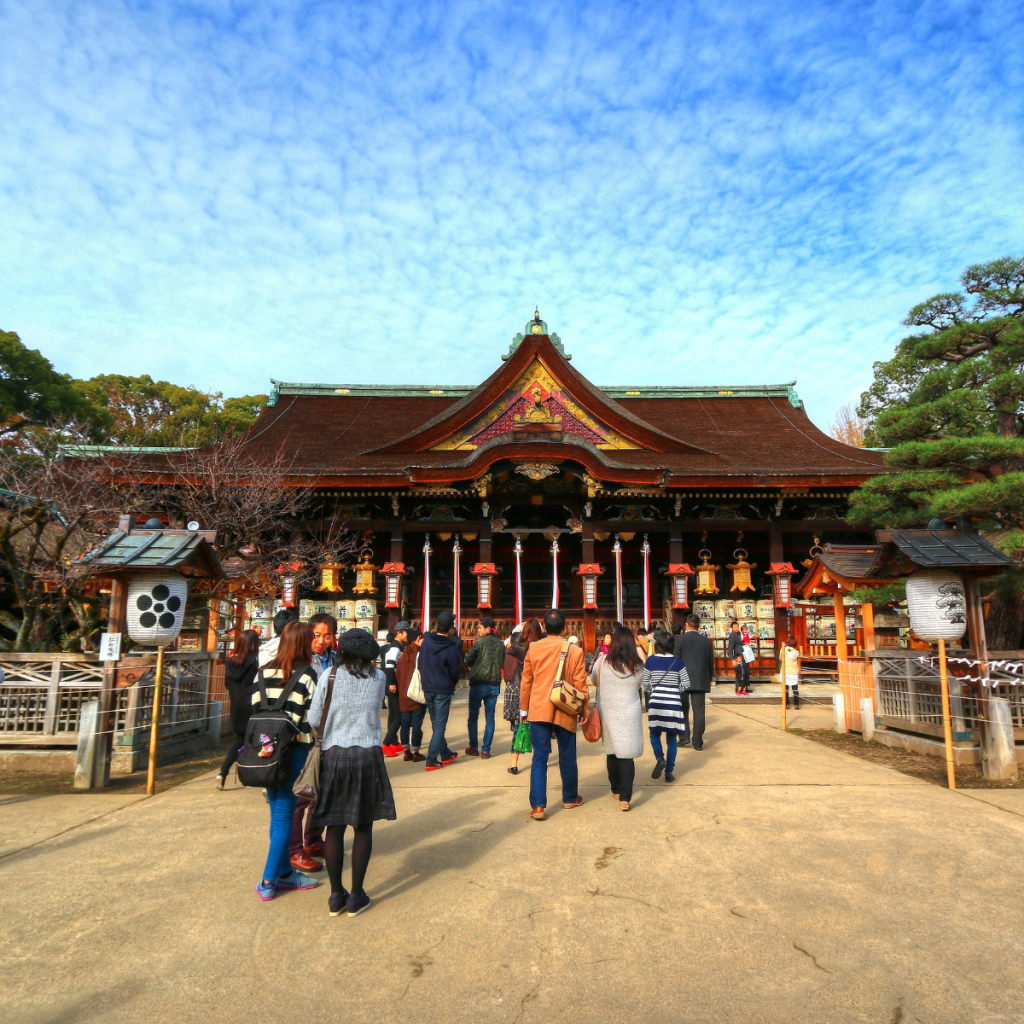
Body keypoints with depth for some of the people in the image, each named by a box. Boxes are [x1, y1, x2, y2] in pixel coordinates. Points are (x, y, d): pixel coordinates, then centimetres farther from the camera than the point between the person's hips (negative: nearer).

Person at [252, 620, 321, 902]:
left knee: (278, 813, 16)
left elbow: (254, 709, 5)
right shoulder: (306, 675, -11)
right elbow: (312, 719, -12)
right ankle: (268, 881, 11)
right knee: (284, 816, 5)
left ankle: (285, 872, 26)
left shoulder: (263, 672, 4)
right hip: (293, 751, -5)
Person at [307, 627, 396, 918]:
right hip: (368, 755, 0)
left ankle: (336, 896, 19)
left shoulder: (329, 676, -4)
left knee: (334, 827, 11)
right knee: (363, 828, 10)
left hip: (334, 755, 0)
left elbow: (314, 720, -1)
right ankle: (356, 897, 15)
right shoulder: (378, 678, 0)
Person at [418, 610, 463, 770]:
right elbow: (455, 672, -10)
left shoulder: (426, 641, -5)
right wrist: (452, 685, 10)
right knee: (439, 725, 3)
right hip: (443, 690, -5)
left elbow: (420, 664, 4)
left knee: (436, 724, 18)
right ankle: (431, 760, 1)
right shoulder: (452, 647, -18)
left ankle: (445, 753, 29)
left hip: (427, 688, 5)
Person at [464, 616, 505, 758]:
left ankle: (473, 748, 13)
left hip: (478, 683, -4)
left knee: (473, 717, 10)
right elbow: (502, 663, 12)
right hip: (494, 684, 4)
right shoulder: (500, 644, 5)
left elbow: (468, 658, -10)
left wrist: (472, 666, 10)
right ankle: (486, 750, 7)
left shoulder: (480, 641, -9)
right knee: (490, 718, 8)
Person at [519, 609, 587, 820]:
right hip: (565, 712, 0)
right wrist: (584, 710, 10)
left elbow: (526, 681, 3)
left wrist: (523, 708, 14)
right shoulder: (574, 651, -7)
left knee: (540, 757, 4)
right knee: (567, 757, 15)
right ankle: (570, 798, 31)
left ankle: (537, 806, -1)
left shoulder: (533, 648, -3)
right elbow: (580, 684, -3)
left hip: (538, 710, 1)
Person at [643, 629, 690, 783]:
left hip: (656, 702, -1)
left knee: (655, 733, 17)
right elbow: (686, 684, 0)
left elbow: (644, 684, -2)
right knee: (672, 738, 9)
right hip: (674, 703, 1)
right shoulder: (678, 662, -1)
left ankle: (660, 758, -6)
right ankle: (669, 772, 9)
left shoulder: (650, 660, -5)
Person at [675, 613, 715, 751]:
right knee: (699, 711, 5)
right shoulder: (707, 641, 2)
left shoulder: (679, 640, -7)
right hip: (701, 681, 2)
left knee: (683, 709, 13)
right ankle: (698, 742, 6)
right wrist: (709, 680, 19)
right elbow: (711, 663, 7)